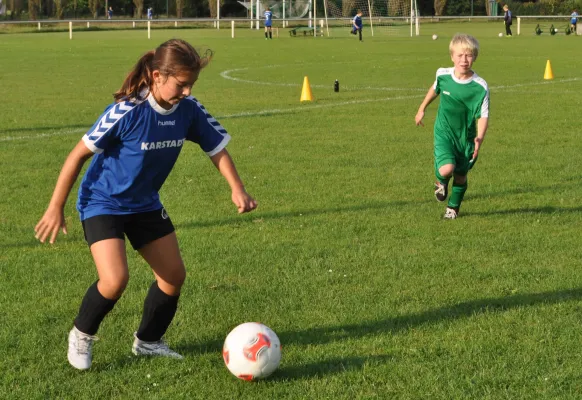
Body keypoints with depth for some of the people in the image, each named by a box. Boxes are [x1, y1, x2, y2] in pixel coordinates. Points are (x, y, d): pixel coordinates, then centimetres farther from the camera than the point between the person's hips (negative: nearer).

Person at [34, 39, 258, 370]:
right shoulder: (128, 112, -29)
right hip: (103, 203, -6)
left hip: (145, 204, 6)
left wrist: (238, 190, -11)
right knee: (115, 280, -22)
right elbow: (79, 155, -20)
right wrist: (56, 208, -16)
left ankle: (148, 341, 30)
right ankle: (82, 335, 8)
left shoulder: (189, 109, -14)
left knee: (174, 274, 7)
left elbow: (217, 147, 2)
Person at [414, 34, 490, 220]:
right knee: (446, 169, -22)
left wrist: (479, 138, -32)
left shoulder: (480, 86, -19)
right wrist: (422, 109, 23)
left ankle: (453, 208, 38)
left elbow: (483, 115, -16)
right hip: (444, 133, 0)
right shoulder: (443, 75, -11)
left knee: (460, 175, 12)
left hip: (466, 136, 0)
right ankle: (441, 182, 15)